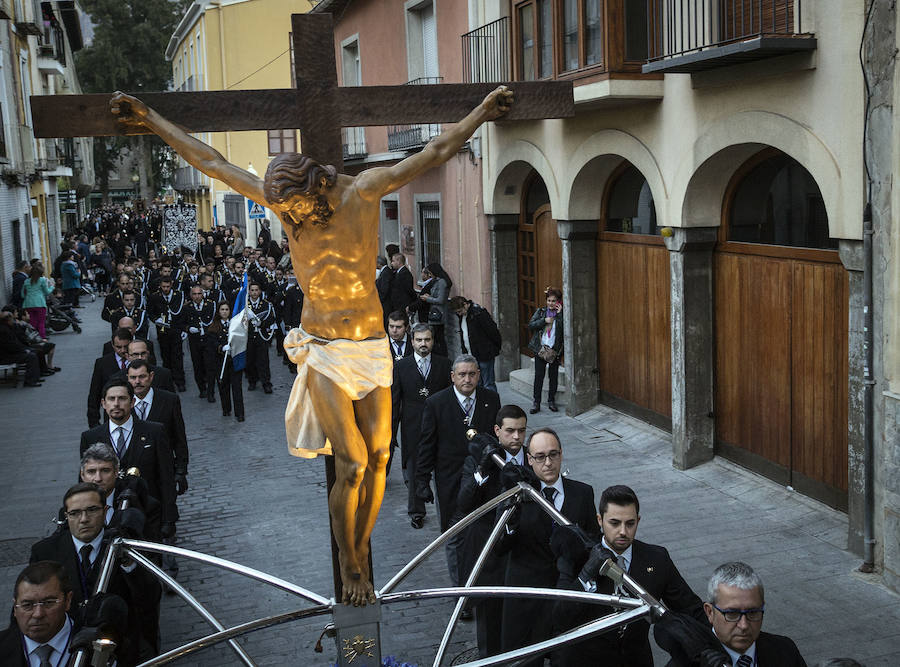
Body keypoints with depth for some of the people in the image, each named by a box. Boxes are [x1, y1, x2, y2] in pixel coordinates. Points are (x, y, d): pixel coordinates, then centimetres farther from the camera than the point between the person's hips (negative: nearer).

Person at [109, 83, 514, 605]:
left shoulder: (363, 191, -10)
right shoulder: (283, 198, -4)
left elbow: (437, 153, -9)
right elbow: (211, 162, 4)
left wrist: (484, 111, -11)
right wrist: (150, 119, 11)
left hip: (372, 346, 1)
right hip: (323, 351, -1)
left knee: (378, 458, 2)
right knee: (351, 466, -7)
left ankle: (361, 549, 23)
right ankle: (350, 566, 11)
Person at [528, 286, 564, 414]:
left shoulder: (562, 313, 0)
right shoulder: (540, 311, 6)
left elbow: (565, 330, -15)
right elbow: (530, 325, -3)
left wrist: (559, 314, -16)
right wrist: (544, 320, -12)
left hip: (555, 350, -1)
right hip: (540, 349, 1)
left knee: (553, 375, 7)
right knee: (539, 375, 1)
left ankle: (551, 401, 20)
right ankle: (536, 402, 7)